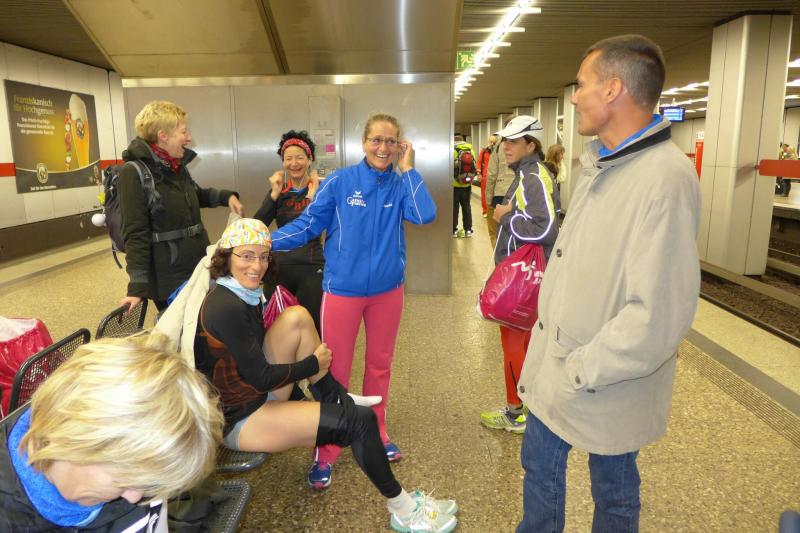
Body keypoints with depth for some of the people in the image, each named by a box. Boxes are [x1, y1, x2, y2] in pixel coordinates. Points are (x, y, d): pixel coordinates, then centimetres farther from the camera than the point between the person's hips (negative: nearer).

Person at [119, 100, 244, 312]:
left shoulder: (177, 166, 8)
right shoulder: (134, 173, -15)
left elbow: (197, 195, 28)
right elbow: (136, 234, -19)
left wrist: (227, 196, 10)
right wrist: (138, 288, -21)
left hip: (199, 268, 7)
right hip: (168, 279, -7)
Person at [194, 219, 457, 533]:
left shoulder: (244, 293, 3)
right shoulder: (225, 307, -25)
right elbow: (260, 378, -24)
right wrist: (314, 363, -11)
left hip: (260, 395, 9)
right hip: (239, 419, -8)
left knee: (296, 318, -7)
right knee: (359, 420, -16)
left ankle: (333, 398, 3)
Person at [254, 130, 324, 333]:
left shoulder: (321, 188, -1)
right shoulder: (279, 190, 9)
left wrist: (312, 194, -19)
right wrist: (274, 194, -11)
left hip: (311, 267, -3)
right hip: (280, 267, 4)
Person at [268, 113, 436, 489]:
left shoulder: (401, 185, -1)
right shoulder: (340, 182, -8)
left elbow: (425, 215, -19)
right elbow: (308, 224, -7)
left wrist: (408, 170, -14)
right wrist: (266, 241, -19)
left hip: (388, 290, 3)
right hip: (343, 289, -3)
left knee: (379, 365, 18)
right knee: (335, 372, 5)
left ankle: (376, 434, 38)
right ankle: (325, 453, 20)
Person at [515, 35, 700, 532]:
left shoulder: (665, 179, -25)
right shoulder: (600, 164, 6)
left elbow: (658, 316, -29)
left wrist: (579, 371, -20)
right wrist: (551, 358, 12)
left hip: (607, 384, -8)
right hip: (554, 364, 8)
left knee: (613, 487, 18)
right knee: (539, 465, 24)